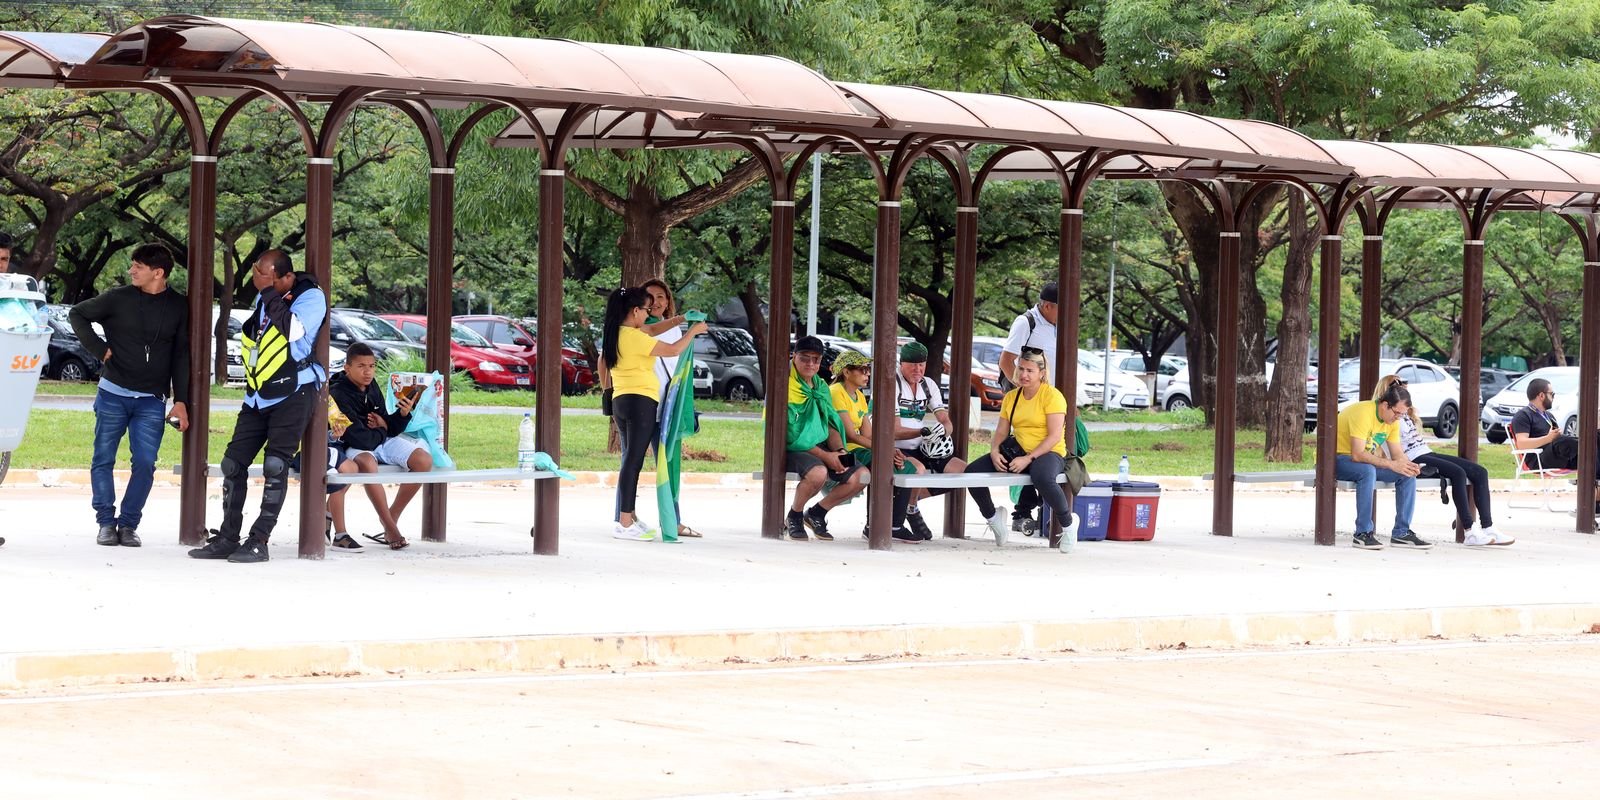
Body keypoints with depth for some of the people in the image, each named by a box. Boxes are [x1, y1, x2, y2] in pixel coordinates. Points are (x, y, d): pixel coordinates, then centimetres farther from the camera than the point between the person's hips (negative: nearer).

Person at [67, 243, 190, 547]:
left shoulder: (179, 307, 1)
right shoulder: (118, 299, -2)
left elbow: (181, 356, 4)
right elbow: (77, 314, 8)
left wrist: (180, 400, -1)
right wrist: (99, 348, -2)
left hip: (152, 401, 0)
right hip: (113, 394, 0)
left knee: (145, 464, -5)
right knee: (103, 460, 2)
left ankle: (128, 524, 6)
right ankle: (106, 522, 11)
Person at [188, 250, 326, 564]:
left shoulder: (311, 297, -8)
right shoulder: (265, 298, 13)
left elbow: (292, 329, -25)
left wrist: (269, 292, -20)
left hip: (293, 394, -8)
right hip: (259, 395, 8)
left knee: (275, 464, -14)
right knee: (233, 463, 3)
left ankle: (259, 541, -11)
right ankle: (227, 538, 10)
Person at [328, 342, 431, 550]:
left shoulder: (371, 386, 2)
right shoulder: (338, 394, -19)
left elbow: (390, 429, 7)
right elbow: (360, 439, -25)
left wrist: (403, 413, -13)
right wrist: (381, 430, -5)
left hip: (381, 441, 7)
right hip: (355, 449, -7)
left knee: (424, 460, -12)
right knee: (367, 463, -41)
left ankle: (393, 515, 3)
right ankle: (390, 527, -28)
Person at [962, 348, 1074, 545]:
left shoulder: (1052, 395, -8)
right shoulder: (1011, 397, 13)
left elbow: (1055, 436, -15)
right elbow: (1001, 431, 12)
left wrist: (1028, 459, -24)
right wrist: (995, 451, -11)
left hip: (1048, 454, -6)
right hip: (1017, 453, 6)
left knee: (1042, 478, -42)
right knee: (972, 473, -12)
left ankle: (1068, 526, -18)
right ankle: (992, 516, 14)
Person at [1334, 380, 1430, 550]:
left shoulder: (1393, 419, 1)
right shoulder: (1363, 413, -27)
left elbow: (1397, 452, 1)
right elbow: (1357, 455, -33)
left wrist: (1409, 466, -22)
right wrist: (1391, 464, -34)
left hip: (1367, 460, 8)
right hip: (1340, 458, -8)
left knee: (1408, 475, -10)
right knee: (1368, 471, -40)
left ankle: (1401, 533, -7)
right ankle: (1363, 534, -34)